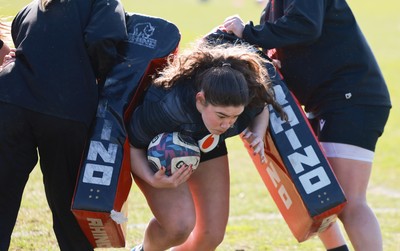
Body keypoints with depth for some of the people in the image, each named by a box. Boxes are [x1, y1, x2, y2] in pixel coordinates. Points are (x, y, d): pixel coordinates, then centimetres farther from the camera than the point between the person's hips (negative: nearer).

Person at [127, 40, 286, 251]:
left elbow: (261, 109, -2)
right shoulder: (165, 106, -43)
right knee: (179, 226, -25)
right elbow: (132, 144, -24)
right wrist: (153, 180, -40)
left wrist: (258, 134, -23)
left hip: (207, 149, 5)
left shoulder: (248, 97, -30)